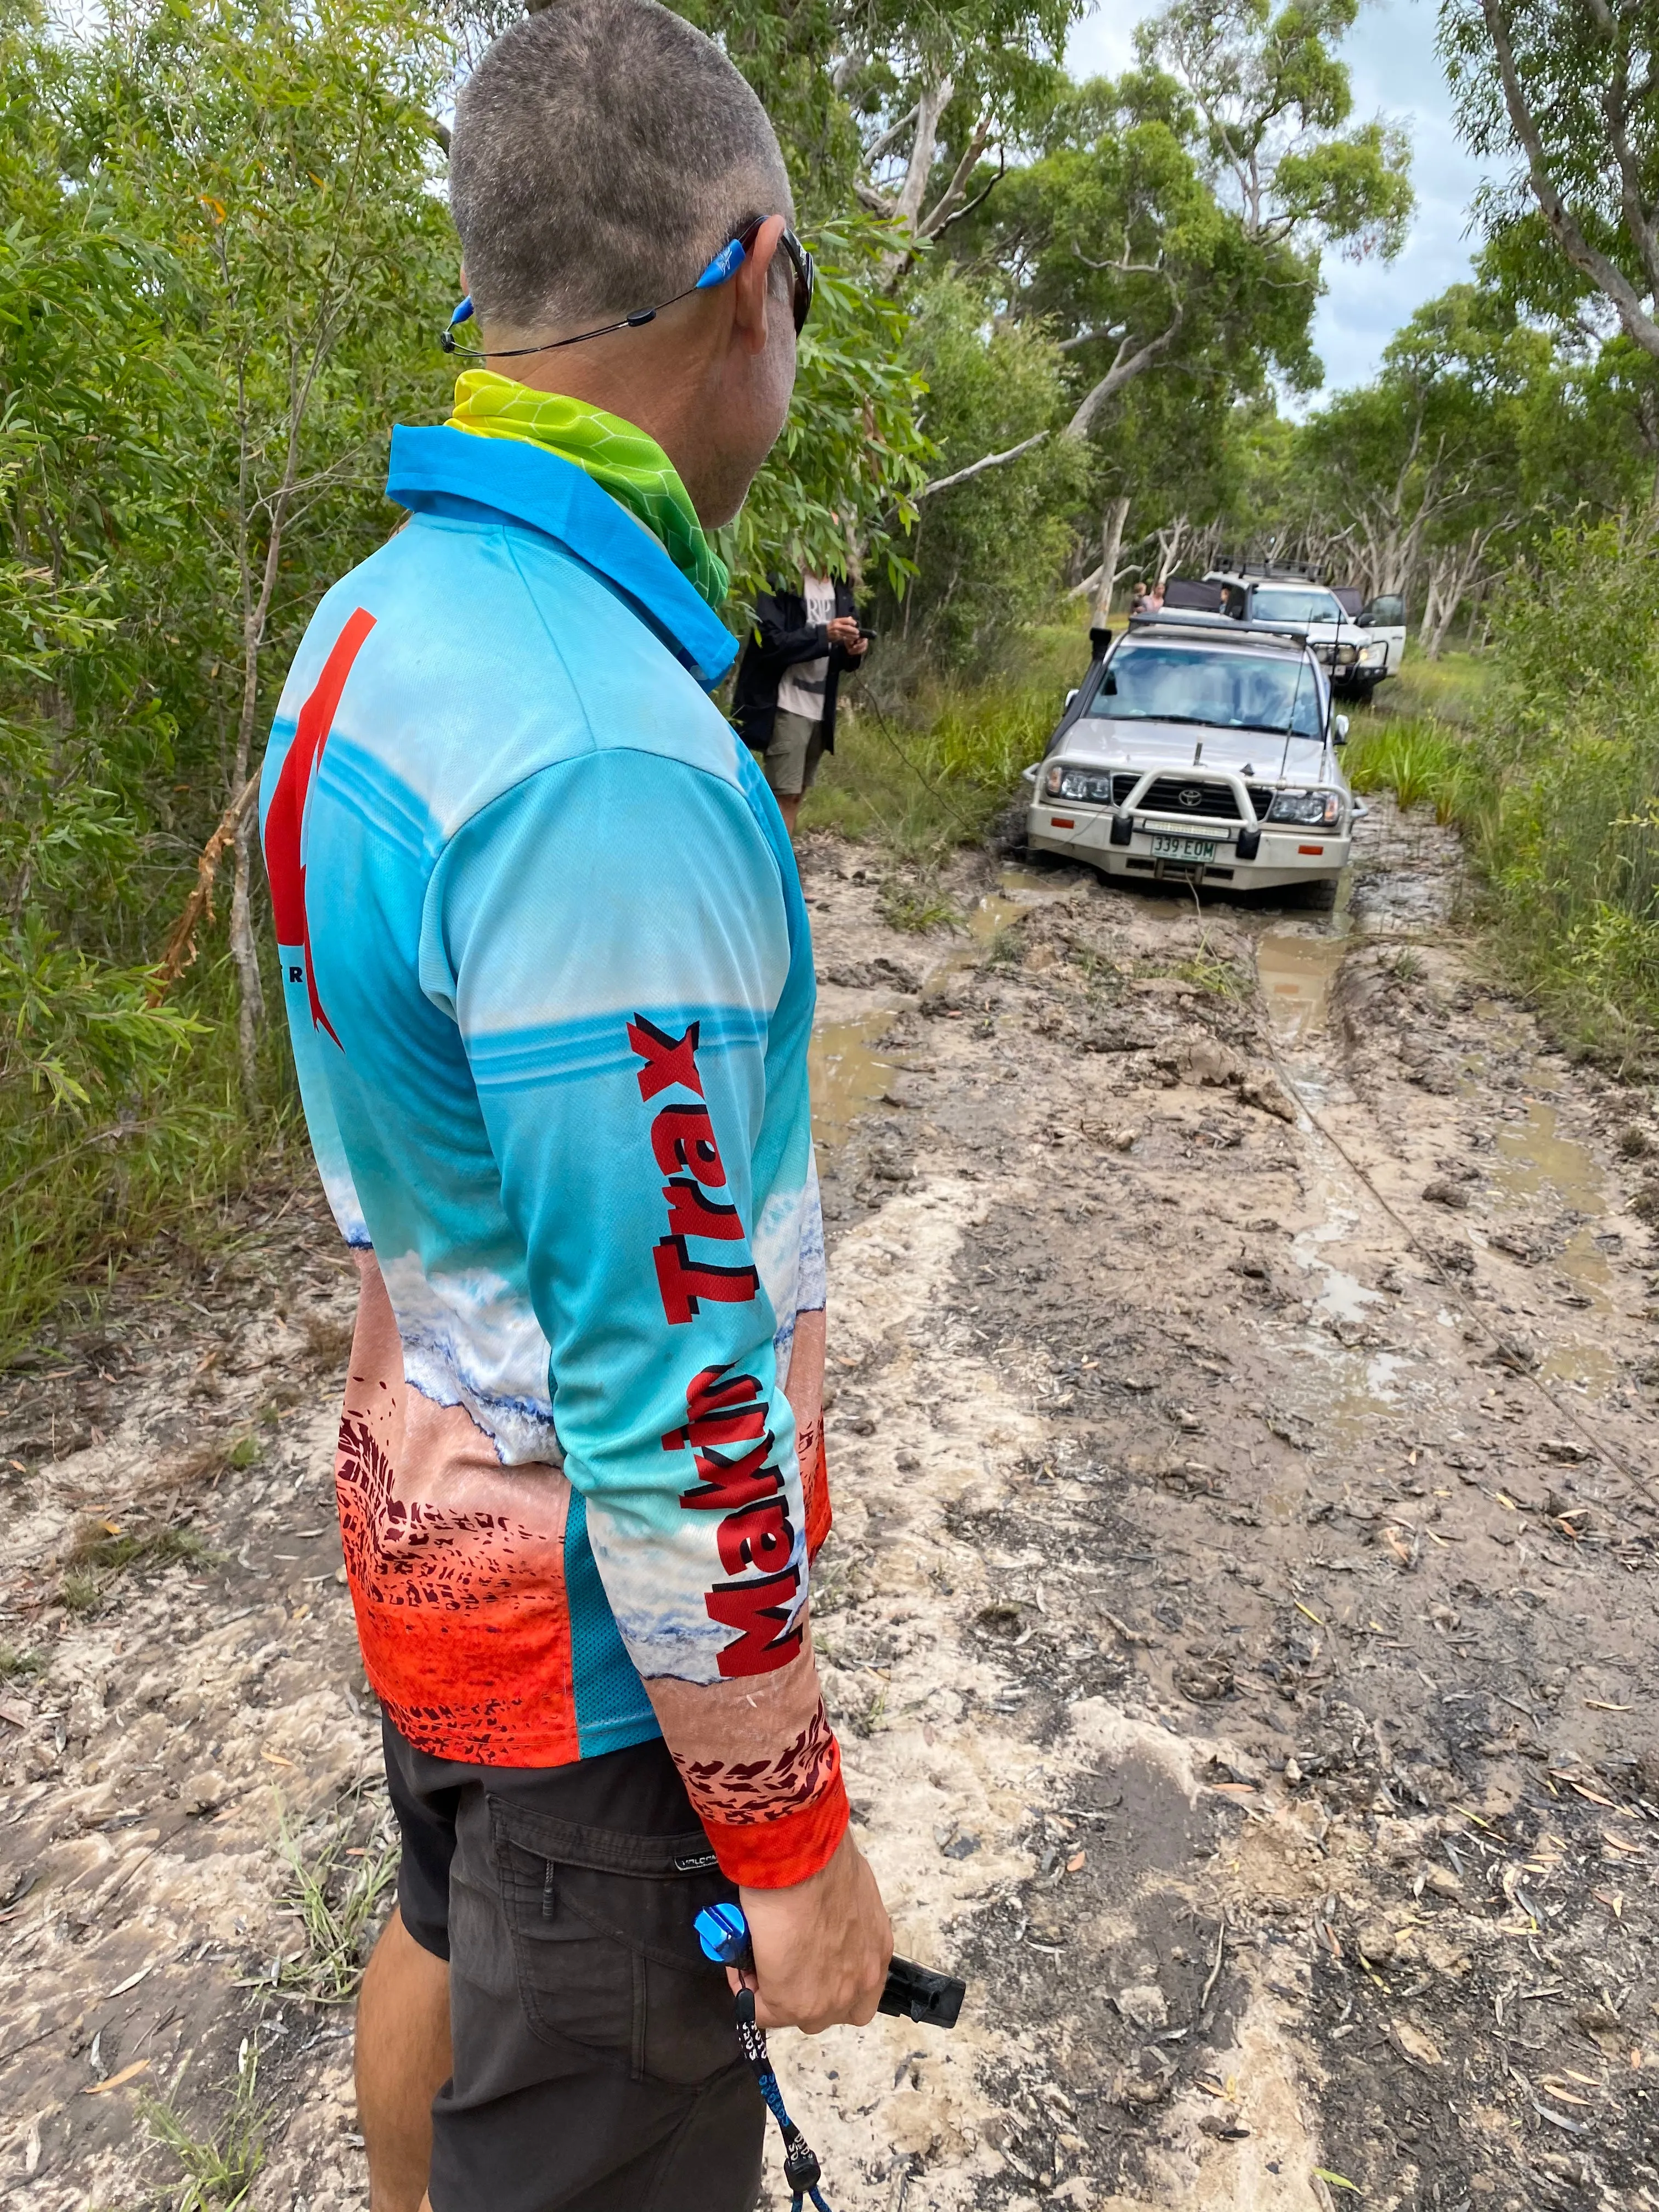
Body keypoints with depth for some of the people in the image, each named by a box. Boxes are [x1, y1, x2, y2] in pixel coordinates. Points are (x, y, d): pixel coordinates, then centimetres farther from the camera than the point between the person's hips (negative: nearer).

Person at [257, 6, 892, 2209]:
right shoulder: (609, 762, -32)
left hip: (430, 1502, 9)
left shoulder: (382, 618, -1)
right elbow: (676, 1409, -28)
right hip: (604, 1616, -9)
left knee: (448, 1931, 31)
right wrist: (795, 1848, -14)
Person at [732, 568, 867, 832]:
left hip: (822, 708, 7)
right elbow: (769, 642, -18)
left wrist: (852, 650, -6)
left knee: (796, 793, 12)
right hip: (787, 706, -7)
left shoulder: (840, 589, 12)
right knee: (785, 794, -9)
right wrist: (823, 634, -24)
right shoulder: (783, 583, -9)